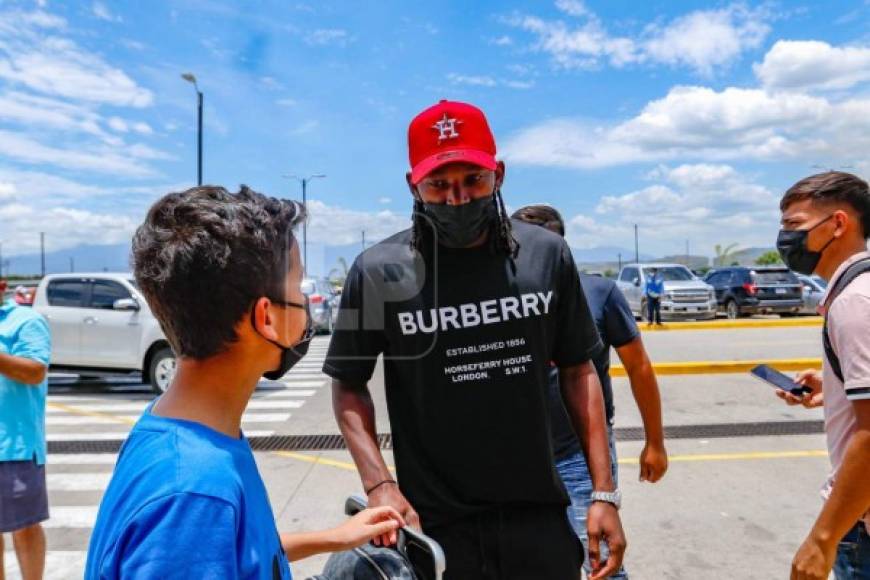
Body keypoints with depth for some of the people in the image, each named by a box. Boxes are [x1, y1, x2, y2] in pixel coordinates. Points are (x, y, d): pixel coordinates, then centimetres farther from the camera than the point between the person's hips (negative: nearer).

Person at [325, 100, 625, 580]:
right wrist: (379, 485, -13)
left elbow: (577, 371, 4)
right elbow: (348, 386, -1)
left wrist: (604, 492, 2)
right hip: (433, 526, -2)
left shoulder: (547, 255, -4)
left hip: (539, 517, 3)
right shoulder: (379, 272, -12)